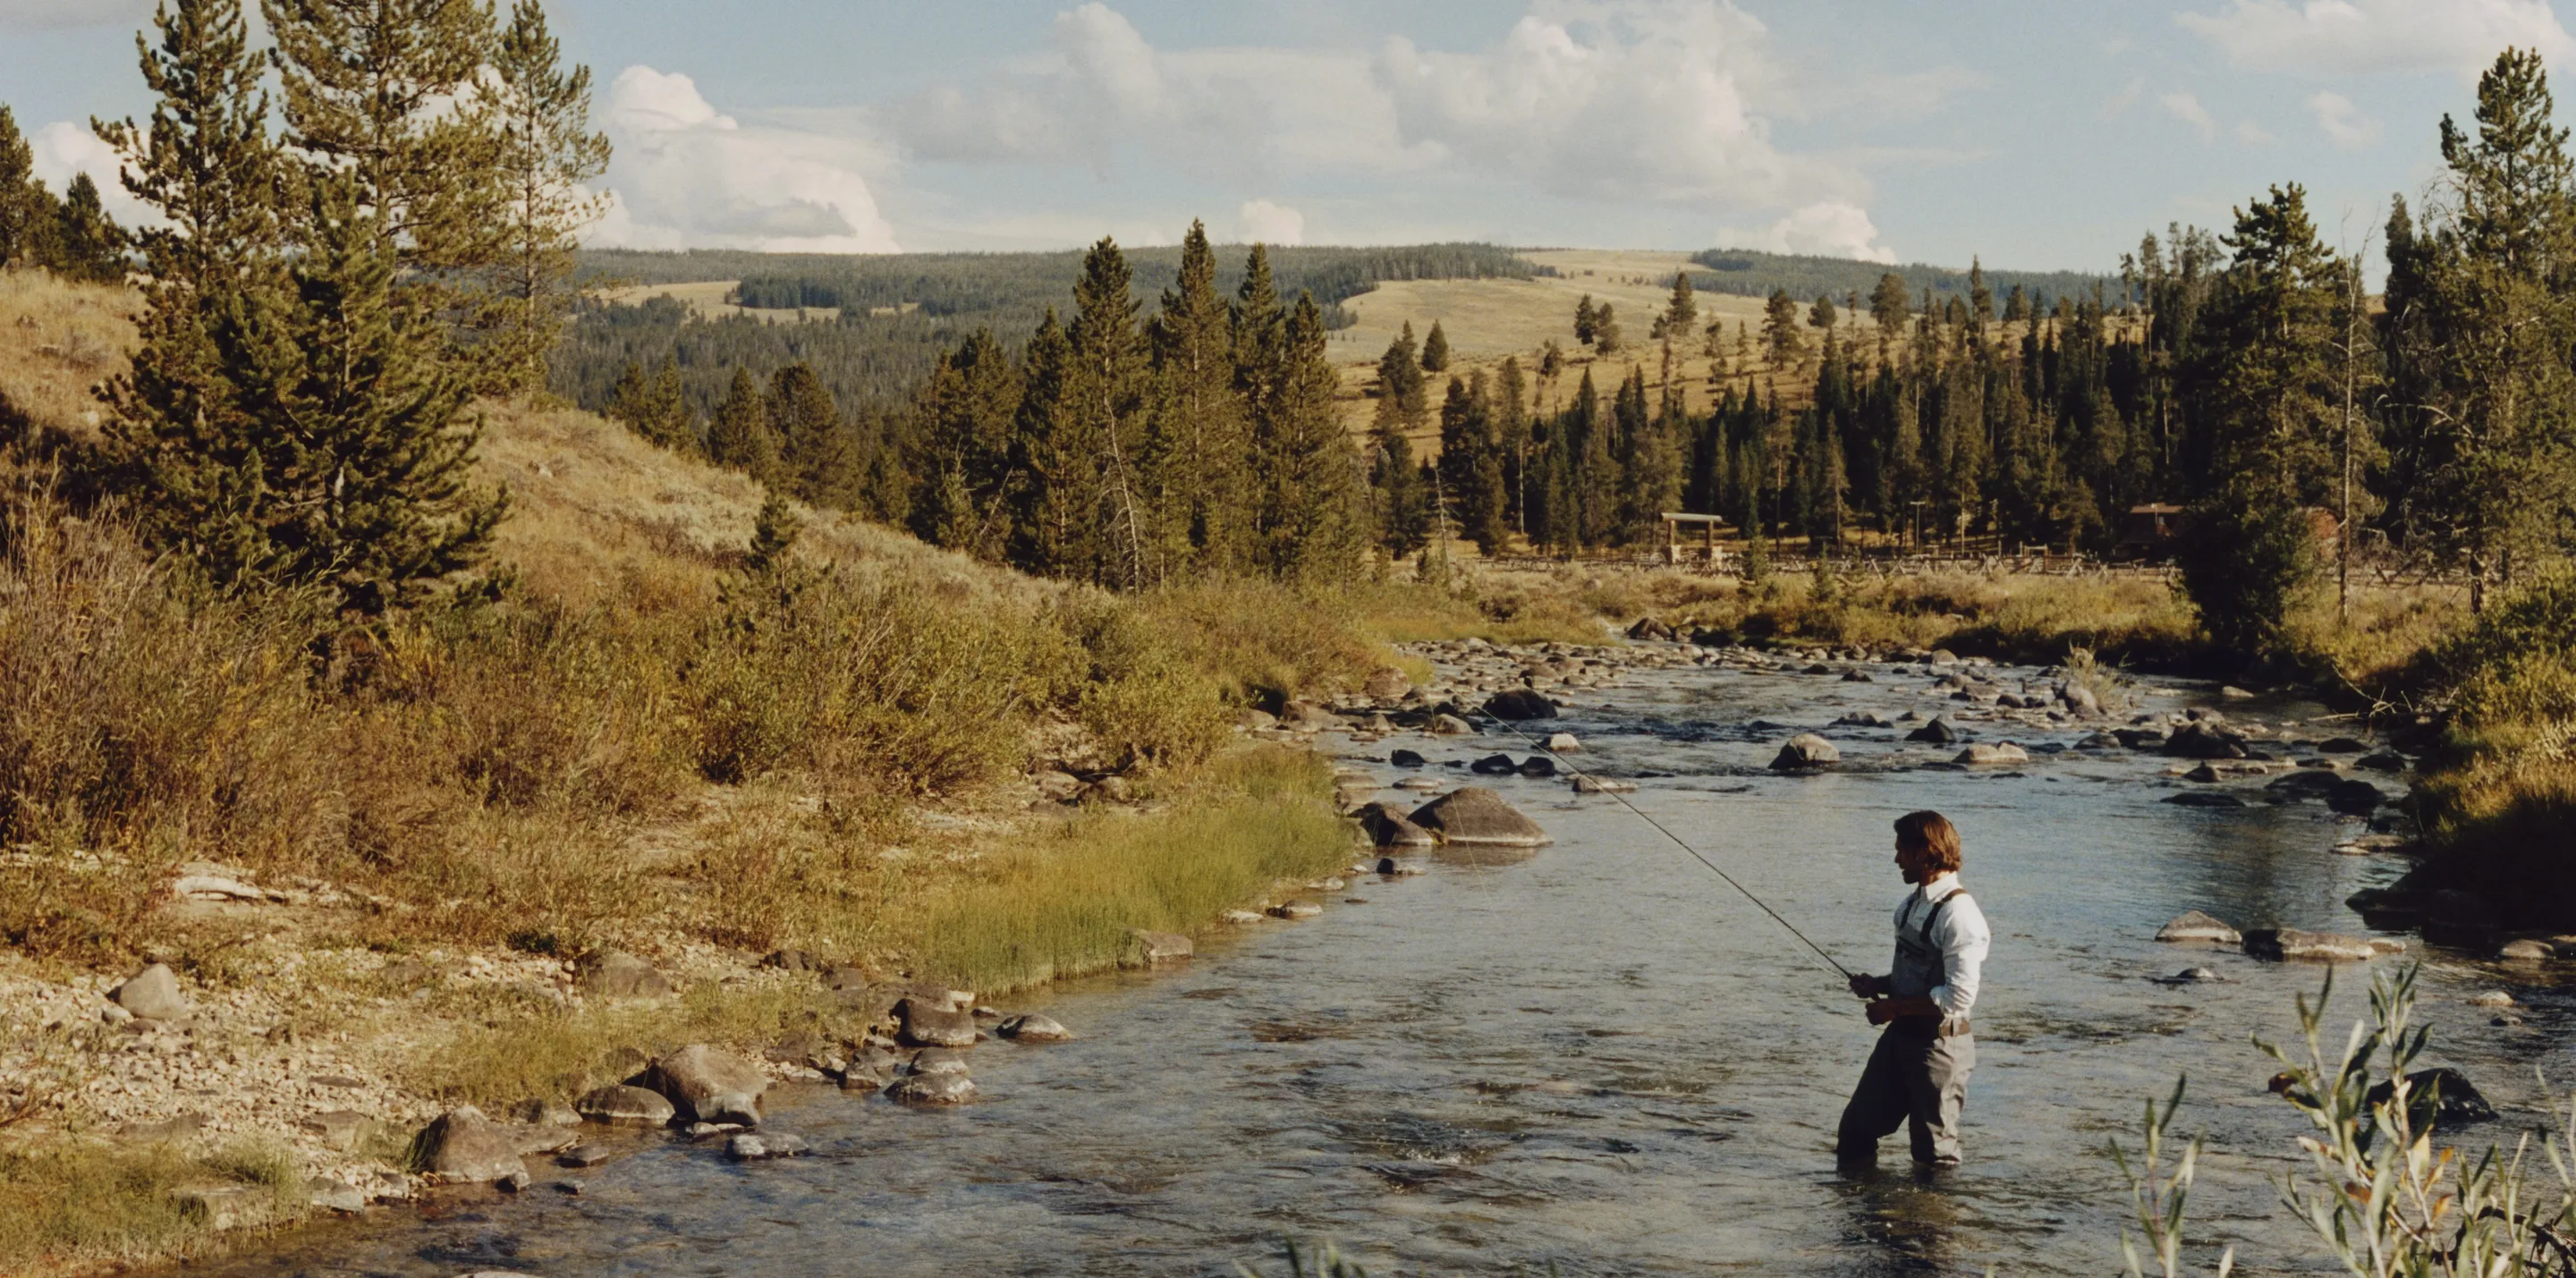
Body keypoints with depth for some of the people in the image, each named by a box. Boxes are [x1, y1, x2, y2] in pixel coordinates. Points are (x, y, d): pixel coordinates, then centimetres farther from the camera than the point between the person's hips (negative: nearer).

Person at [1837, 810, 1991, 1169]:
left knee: (1935, 1154, 7)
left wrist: (1893, 1007, -17)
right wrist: (1878, 985, 2)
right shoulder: (1911, 905, 8)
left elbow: (1959, 997, -25)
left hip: (1939, 1043, -9)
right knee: (1855, 1136, 14)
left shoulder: (1958, 913, -20)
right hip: (1901, 1033, 9)